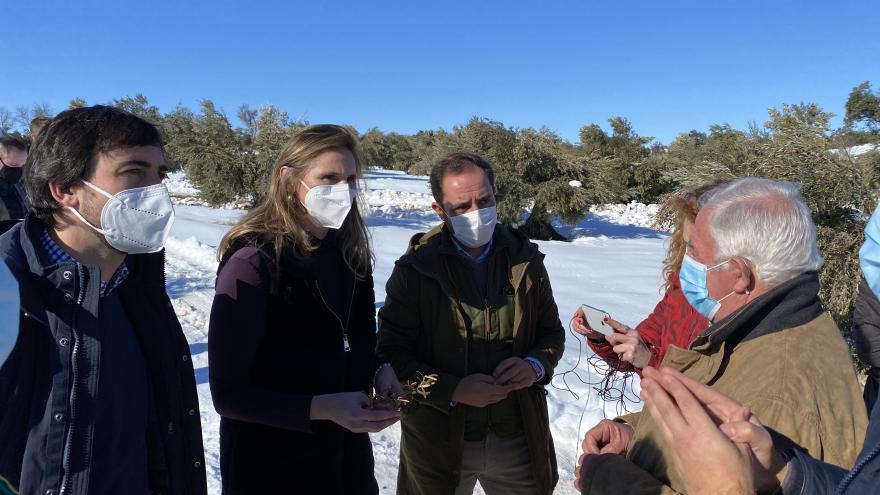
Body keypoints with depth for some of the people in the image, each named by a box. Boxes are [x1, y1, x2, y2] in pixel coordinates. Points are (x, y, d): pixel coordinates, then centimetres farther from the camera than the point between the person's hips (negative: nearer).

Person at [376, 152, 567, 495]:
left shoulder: (525, 259, -1)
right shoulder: (415, 268, -10)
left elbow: (552, 332, 9)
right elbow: (391, 353, -9)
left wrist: (536, 366, -11)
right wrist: (452, 391, -20)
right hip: (438, 441, -2)